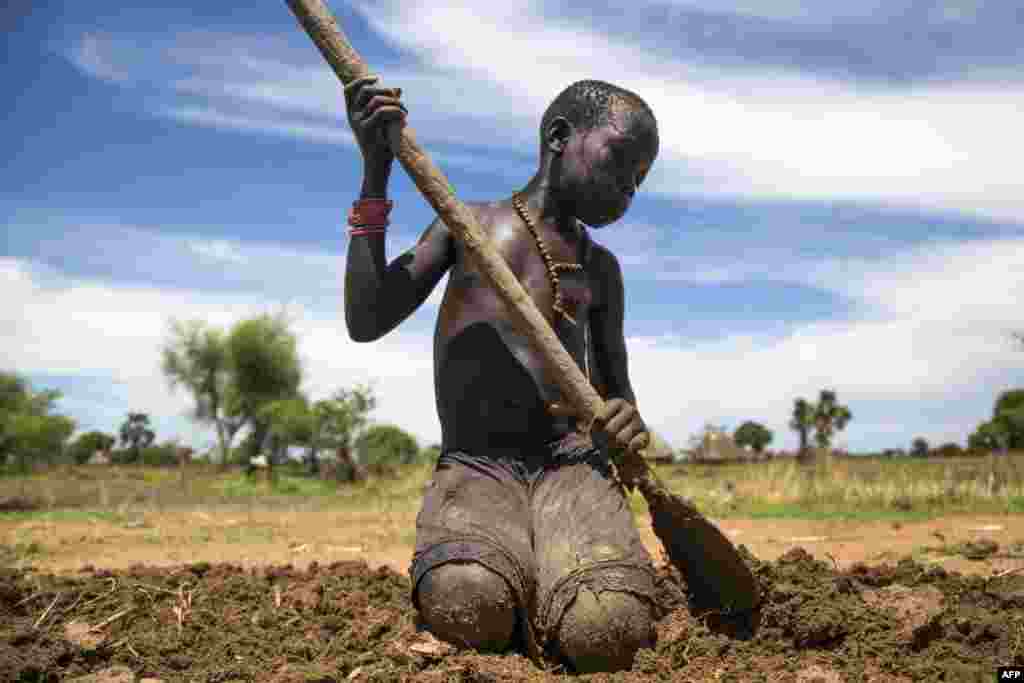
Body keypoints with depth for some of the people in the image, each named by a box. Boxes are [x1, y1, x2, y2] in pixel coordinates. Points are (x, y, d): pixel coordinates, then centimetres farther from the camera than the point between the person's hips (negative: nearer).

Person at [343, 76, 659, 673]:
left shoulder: (601, 268, 18)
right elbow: (366, 322, 2)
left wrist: (629, 423, -5)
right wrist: (375, 176, -4)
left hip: (573, 464, 2)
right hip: (473, 468, -1)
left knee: (608, 633, -30)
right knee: (467, 610, -35)